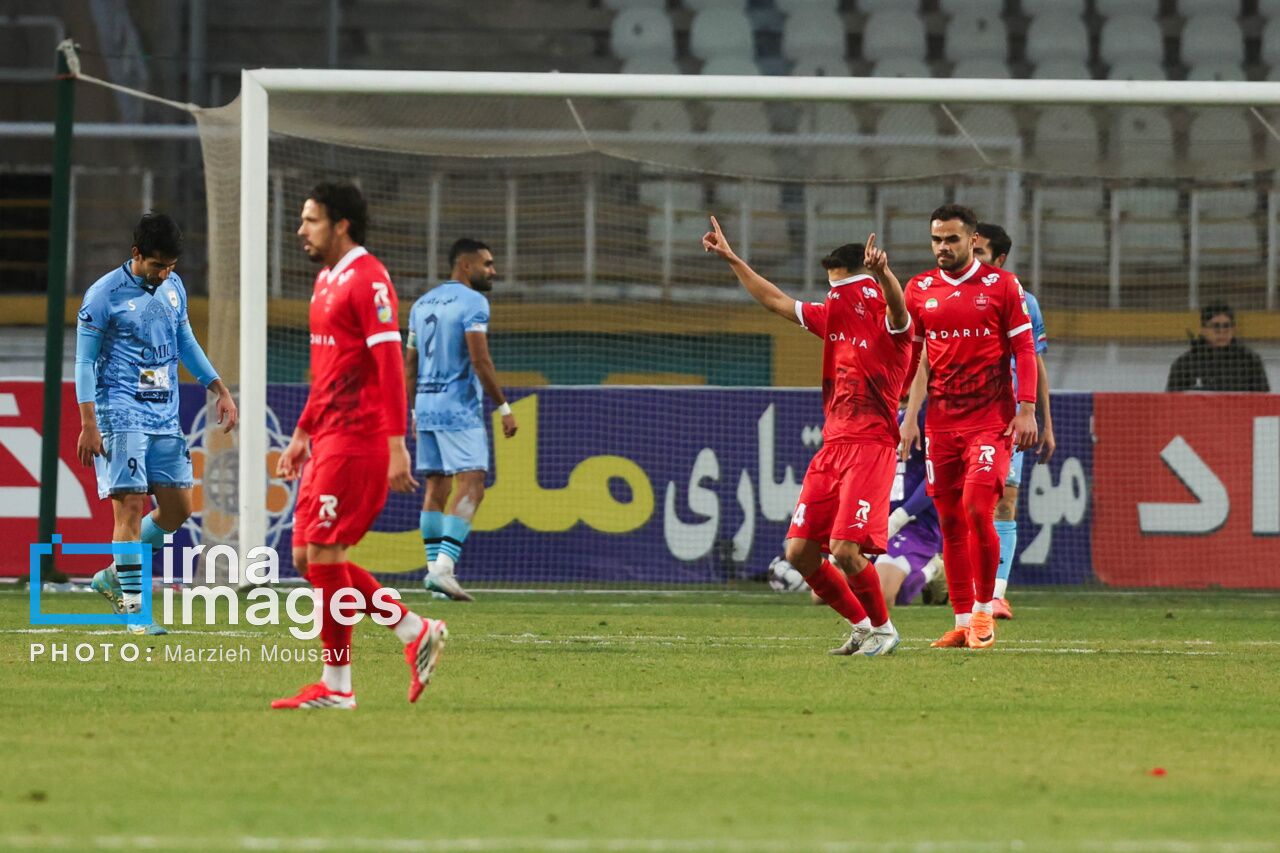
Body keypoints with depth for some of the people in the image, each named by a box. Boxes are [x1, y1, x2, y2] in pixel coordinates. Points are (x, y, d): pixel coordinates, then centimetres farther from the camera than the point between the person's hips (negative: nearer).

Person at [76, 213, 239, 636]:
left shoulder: (173, 287, 10)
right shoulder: (104, 295, -10)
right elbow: (85, 361, -8)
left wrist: (220, 390, 19)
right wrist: (88, 424, -14)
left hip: (165, 417, 7)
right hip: (121, 415, -7)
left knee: (177, 508, 7)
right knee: (130, 506, -11)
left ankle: (114, 576, 24)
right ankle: (133, 609, -7)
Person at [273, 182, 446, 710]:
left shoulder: (367, 281, -13)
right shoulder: (326, 281, 18)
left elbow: (390, 366, -18)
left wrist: (397, 445, -23)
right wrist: (301, 436, 25)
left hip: (356, 442, -10)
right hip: (328, 441, 10)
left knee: (322, 555, -8)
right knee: (308, 556, 8)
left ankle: (336, 686, 0)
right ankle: (416, 633, 14)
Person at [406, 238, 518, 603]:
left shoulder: (422, 304, 15)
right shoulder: (472, 302, -9)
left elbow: (410, 365, 17)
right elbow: (480, 361, -16)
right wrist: (504, 408, -11)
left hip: (426, 408, 8)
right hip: (459, 408, -8)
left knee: (436, 487, 11)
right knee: (470, 487, -9)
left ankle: (434, 568, 8)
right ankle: (444, 564, -21)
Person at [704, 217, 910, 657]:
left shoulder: (890, 326, -6)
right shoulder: (833, 317, 15)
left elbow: (897, 307, -31)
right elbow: (776, 301, 25)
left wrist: (883, 273, -52)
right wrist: (732, 260, 24)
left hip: (871, 447, -8)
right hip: (831, 447, 8)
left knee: (844, 550, -18)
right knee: (799, 551, 1)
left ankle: (883, 629, 4)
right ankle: (861, 625, 16)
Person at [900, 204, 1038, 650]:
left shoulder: (1001, 285, -1)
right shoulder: (918, 290, 8)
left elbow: (1024, 349, -1)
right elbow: (908, 354, 13)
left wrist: (1027, 410, -8)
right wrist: (904, 415, 6)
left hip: (992, 419, -4)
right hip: (941, 421, 4)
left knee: (977, 509, -17)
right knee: (950, 521, 3)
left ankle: (984, 610, -1)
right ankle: (963, 622, 9)